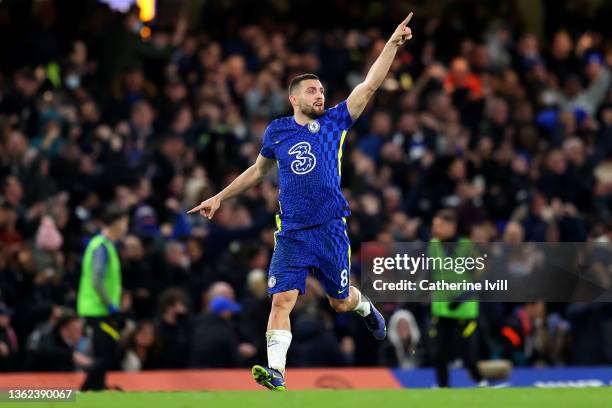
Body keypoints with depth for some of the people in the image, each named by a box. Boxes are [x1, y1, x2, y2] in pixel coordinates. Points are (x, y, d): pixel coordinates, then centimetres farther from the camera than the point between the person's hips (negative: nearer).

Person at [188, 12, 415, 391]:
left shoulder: (335, 122, 4)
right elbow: (258, 170, 25)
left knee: (341, 302, 13)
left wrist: (392, 44, -11)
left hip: (330, 229, 0)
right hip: (291, 232, 0)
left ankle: (364, 305, 49)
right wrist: (220, 197, 26)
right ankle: (276, 371, -17)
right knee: (282, 299, -14)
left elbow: (370, 84, -3)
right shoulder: (276, 131, 8)